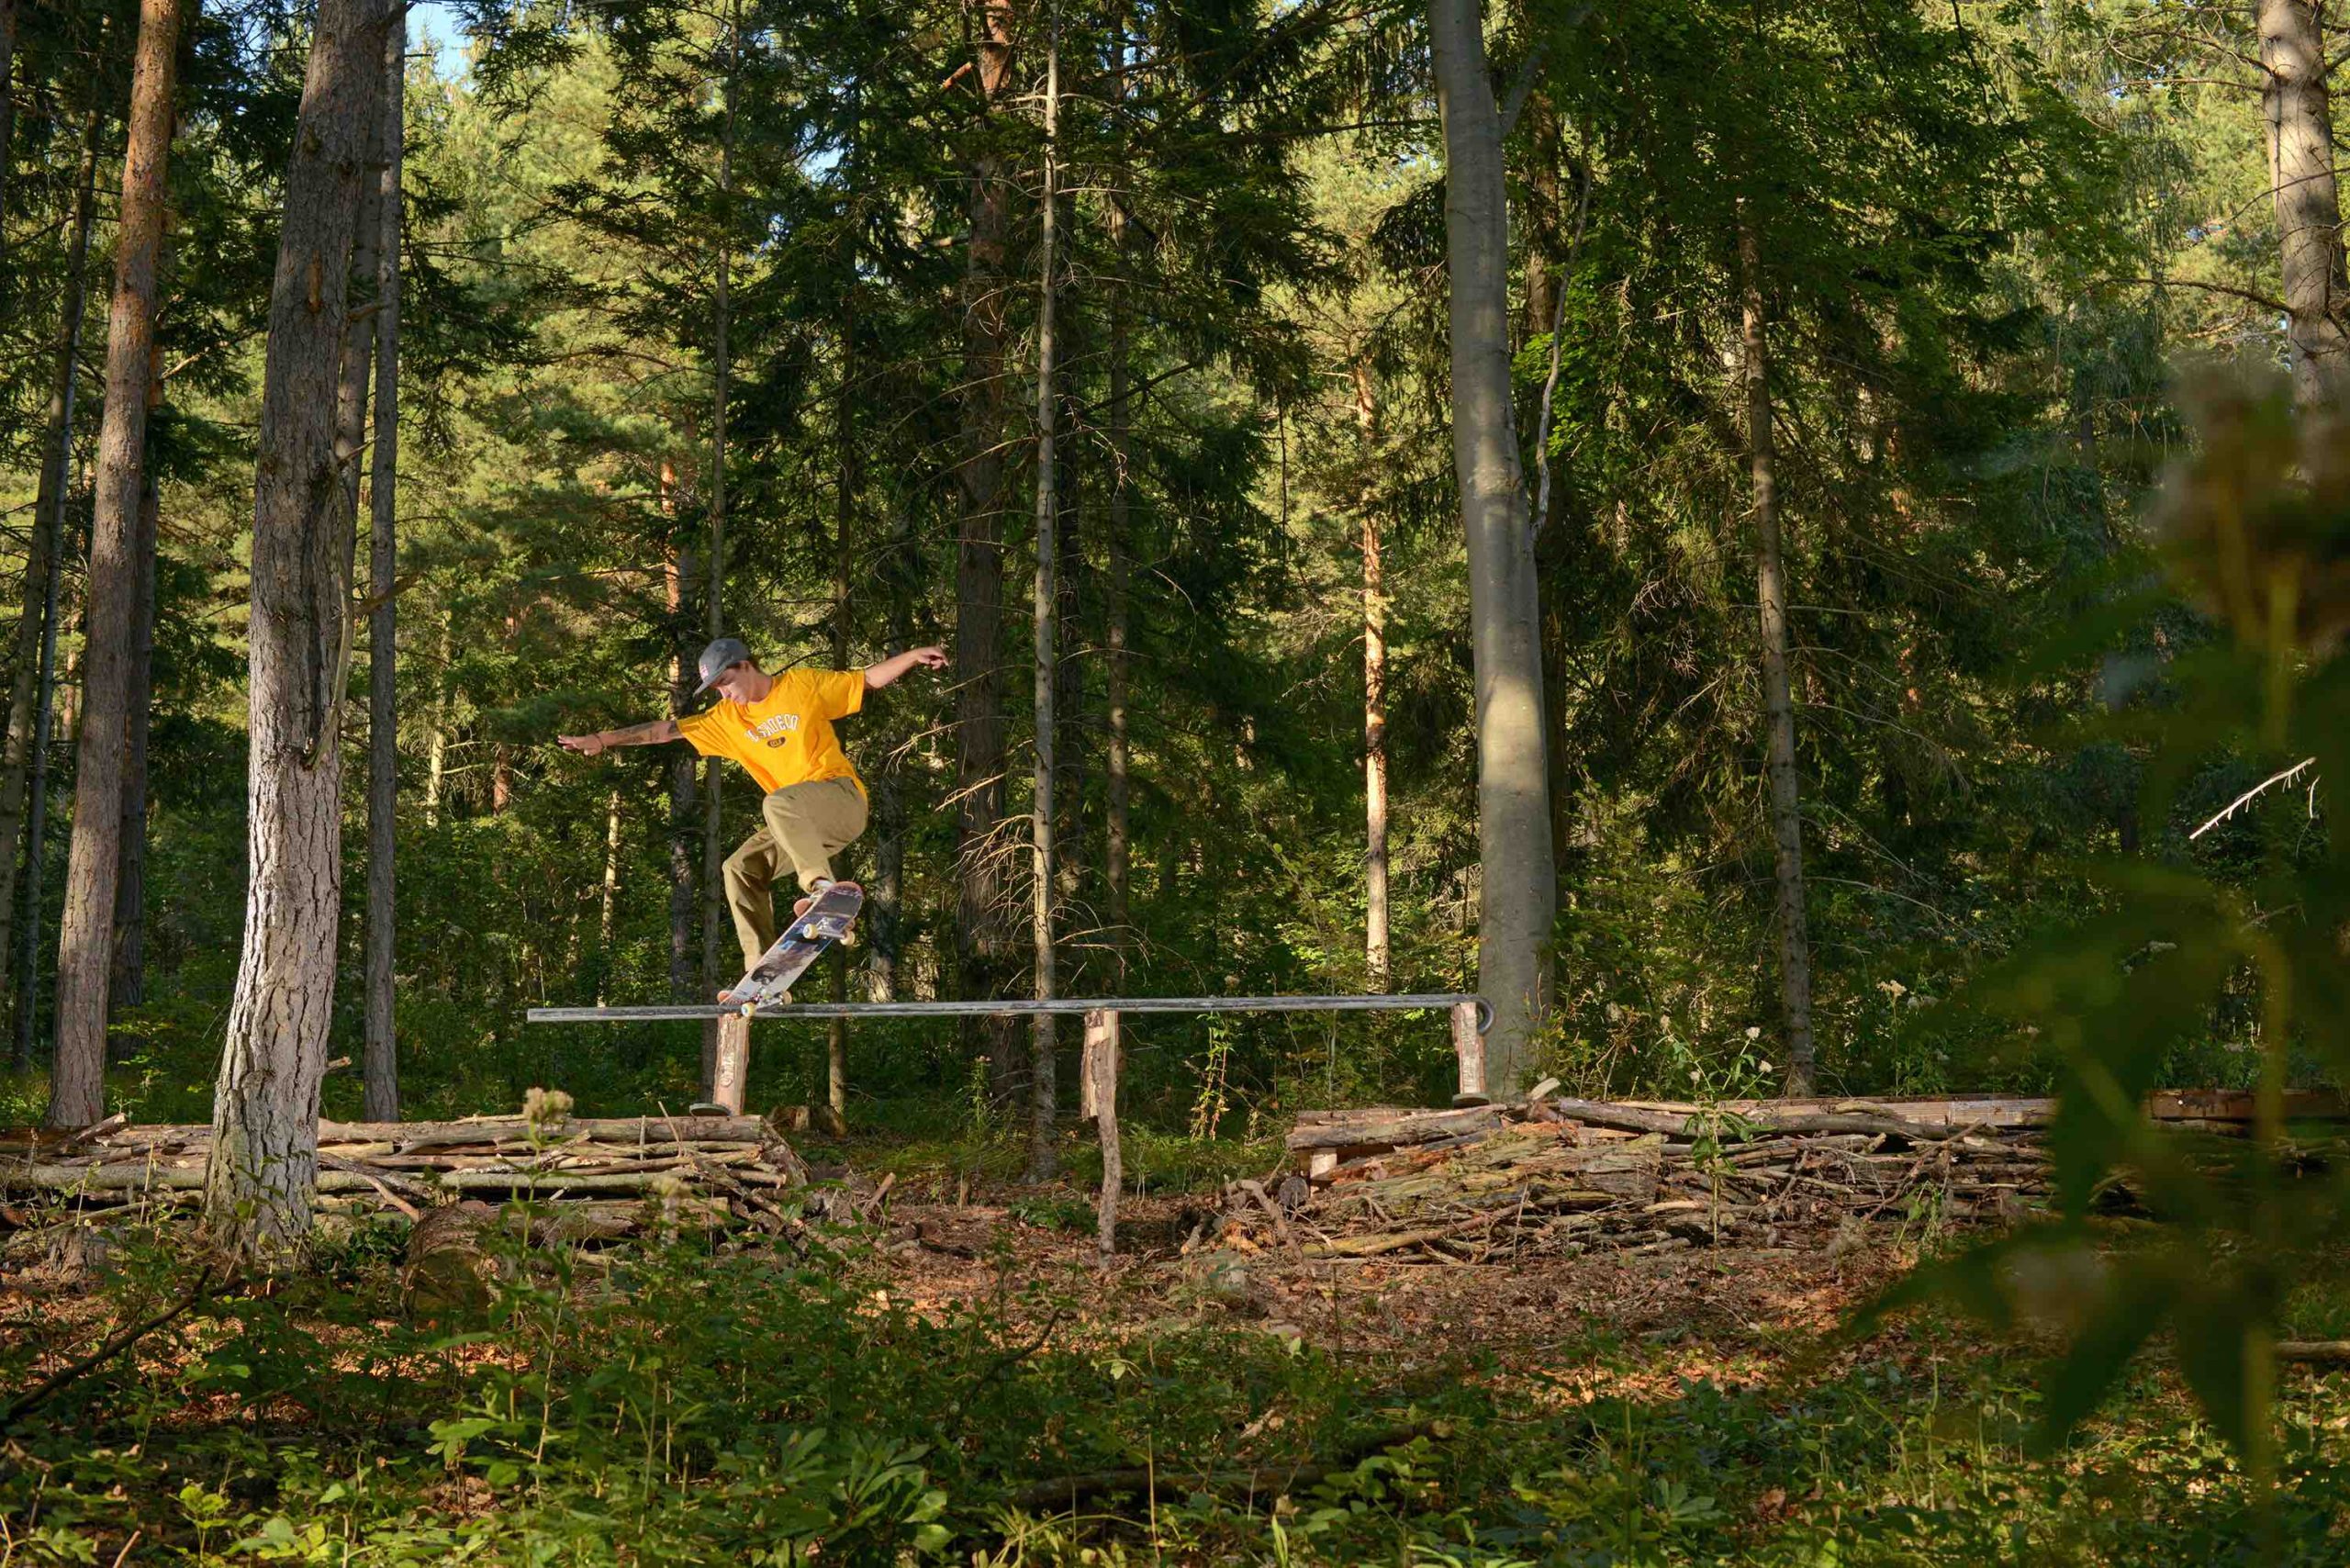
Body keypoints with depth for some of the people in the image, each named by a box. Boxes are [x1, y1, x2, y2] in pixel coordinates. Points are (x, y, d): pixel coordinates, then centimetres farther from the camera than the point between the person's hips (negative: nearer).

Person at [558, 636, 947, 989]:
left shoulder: (803, 684, 0)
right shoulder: (727, 717, 11)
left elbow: (870, 679, 4)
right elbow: (667, 730, 10)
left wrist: (913, 656, -8)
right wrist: (603, 739, 5)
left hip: (841, 796, -6)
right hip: (798, 824, 7)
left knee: (777, 804, -33)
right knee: (741, 867, -6)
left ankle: (822, 887, -45)